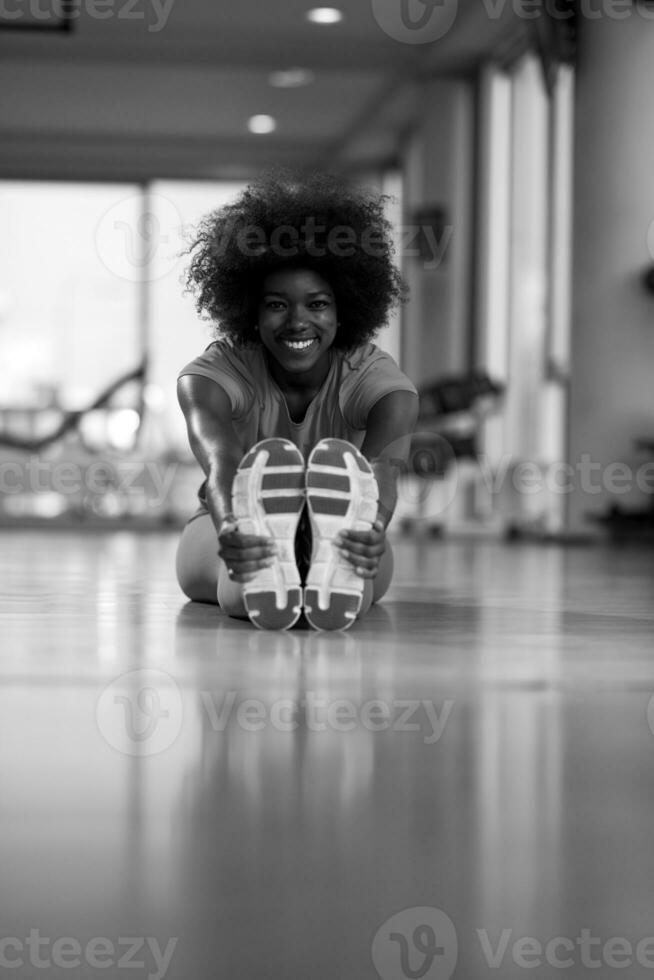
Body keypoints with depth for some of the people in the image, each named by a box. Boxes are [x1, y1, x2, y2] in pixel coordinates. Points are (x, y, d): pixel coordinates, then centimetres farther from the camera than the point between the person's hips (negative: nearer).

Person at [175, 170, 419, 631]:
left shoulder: (378, 379, -15)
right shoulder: (210, 376, -17)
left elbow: (383, 468, -37)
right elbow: (221, 463, -38)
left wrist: (373, 531, -62)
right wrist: (232, 531, -62)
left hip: (340, 536, 0)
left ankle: (337, 573, -71)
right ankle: (257, 581, -72)